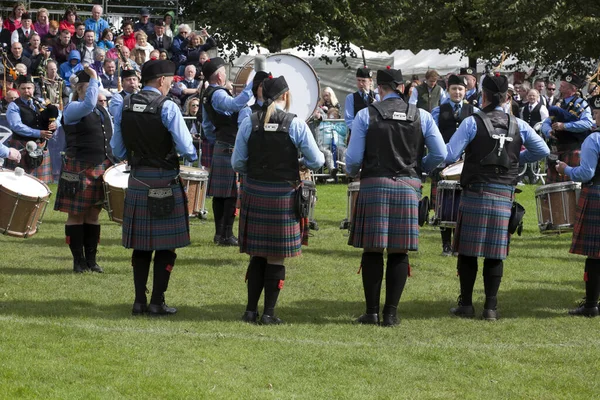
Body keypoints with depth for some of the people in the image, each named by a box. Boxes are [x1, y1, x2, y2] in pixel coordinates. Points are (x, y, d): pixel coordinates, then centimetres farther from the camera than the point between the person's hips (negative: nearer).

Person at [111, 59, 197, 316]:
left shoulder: (124, 107, 2)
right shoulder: (167, 108, -14)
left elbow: (117, 150, 8)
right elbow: (186, 148, -15)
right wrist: (193, 158, 7)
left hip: (137, 180, 5)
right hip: (165, 183, -5)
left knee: (141, 243, 12)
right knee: (166, 245, 4)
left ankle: (139, 301, 13)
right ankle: (157, 302, 4)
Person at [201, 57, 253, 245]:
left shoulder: (207, 96, 14)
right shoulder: (218, 95, -17)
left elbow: (207, 126, 24)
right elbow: (235, 104, -39)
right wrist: (252, 86, -36)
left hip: (220, 146, 10)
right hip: (231, 149, -10)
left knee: (220, 193, 11)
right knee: (231, 193, -7)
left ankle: (219, 233, 16)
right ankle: (227, 235, -7)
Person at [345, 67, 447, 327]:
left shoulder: (366, 116, -3)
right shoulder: (421, 116, 4)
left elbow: (353, 158, -3)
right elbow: (440, 154, 3)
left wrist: (352, 173, 19)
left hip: (374, 186, -2)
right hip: (408, 188, 2)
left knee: (372, 251, 5)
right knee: (399, 252, 6)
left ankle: (372, 312, 6)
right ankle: (391, 313, 7)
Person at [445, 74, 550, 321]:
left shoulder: (472, 123, -8)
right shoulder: (519, 126, 4)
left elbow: (449, 156, -12)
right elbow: (543, 151, 12)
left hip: (475, 194, -3)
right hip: (504, 196, 3)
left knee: (468, 250, 5)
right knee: (495, 253, 6)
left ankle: (466, 305, 7)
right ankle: (491, 307, 5)